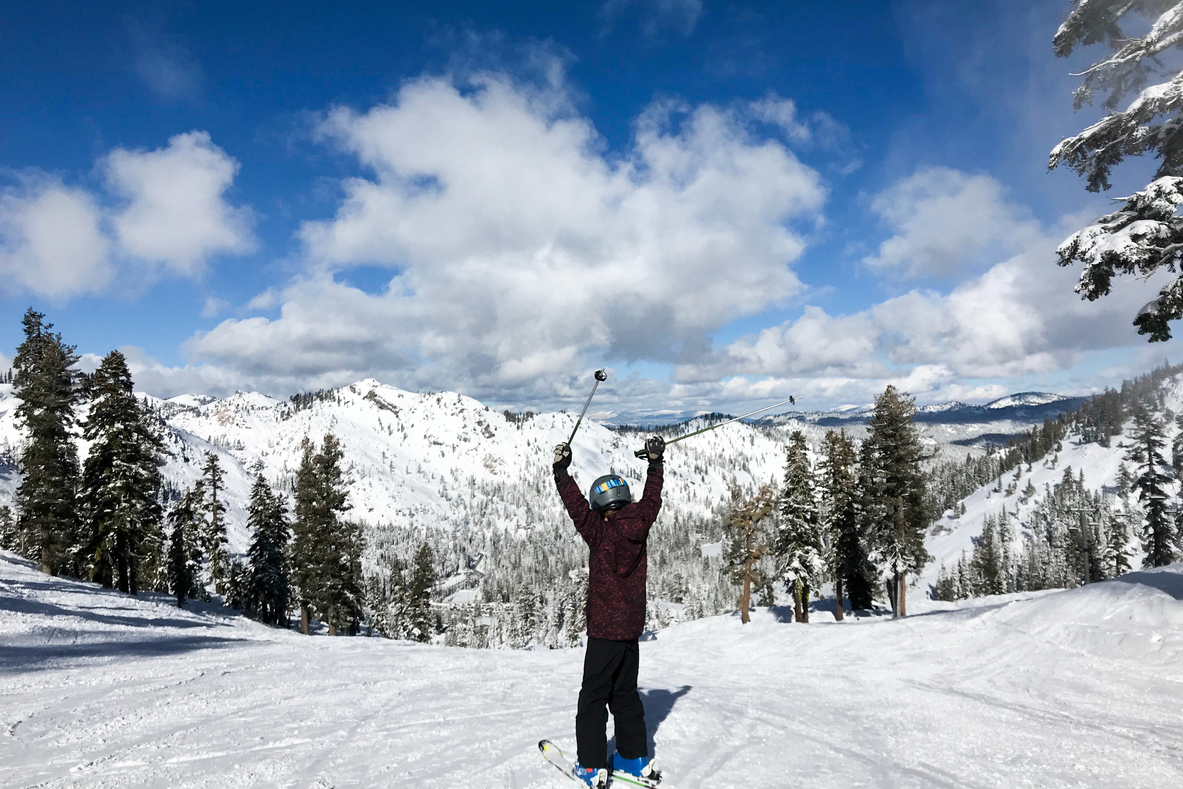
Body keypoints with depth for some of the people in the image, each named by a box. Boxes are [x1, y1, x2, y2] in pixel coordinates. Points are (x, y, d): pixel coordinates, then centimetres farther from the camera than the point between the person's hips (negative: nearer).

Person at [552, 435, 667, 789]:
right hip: (632, 628, 6)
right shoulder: (638, 529, -3)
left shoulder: (601, 532, -17)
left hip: (604, 630, -6)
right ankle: (635, 758, 24)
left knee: (593, 698, 5)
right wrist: (655, 462, 17)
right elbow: (651, 500, 10)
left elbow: (577, 507, -13)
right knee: (626, 695, 18)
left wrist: (561, 469, -7)